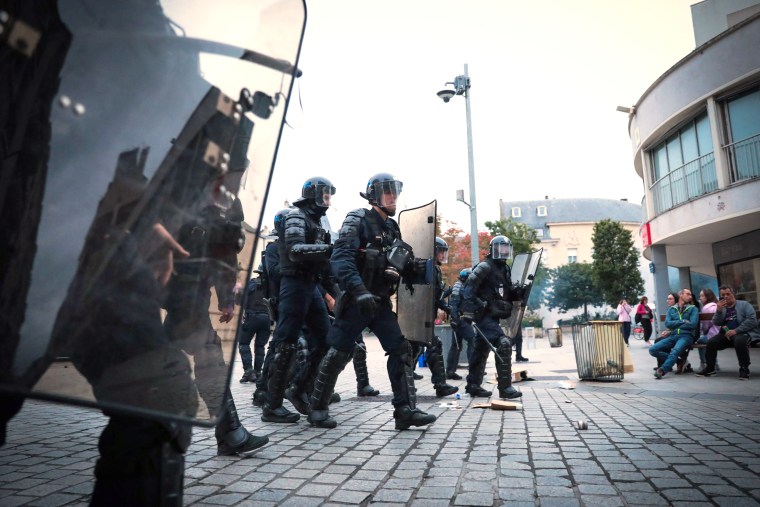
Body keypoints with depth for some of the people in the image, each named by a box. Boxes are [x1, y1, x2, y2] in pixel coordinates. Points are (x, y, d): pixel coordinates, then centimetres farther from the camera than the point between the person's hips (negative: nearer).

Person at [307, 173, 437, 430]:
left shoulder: (393, 228, 15)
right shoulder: (357, 221, -8)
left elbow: (402, 267, 16)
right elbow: (340, 259, -22)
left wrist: (421, 268, -6)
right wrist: (360, 291, -34)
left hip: (381, 302, 7)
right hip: (355, 301, -7)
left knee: (401, 351, -1)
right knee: (338, 354, 0)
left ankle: (406, 410, 3)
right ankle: (318, 408, 16)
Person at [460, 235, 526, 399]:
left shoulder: (505, 269, 17)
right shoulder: (485, 267, -9)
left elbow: (509, 293, 20)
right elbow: (469, 287, -18)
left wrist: (519, 292, -1)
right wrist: (469, 309, -26)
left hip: (493, 316, 9)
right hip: (484, 315, -9)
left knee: (482, 350, 14)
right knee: (504, 344, -18)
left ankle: (473, 385, 24)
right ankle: (505, 387, -14)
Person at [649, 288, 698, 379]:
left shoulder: (693, 309, 10)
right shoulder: (671, 309, 17)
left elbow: (693, 324, -5)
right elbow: (667, 323, 2)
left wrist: (675, 325, -1)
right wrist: (683, 321, -7)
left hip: (686, 336, -4)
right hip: (672, 336, 4)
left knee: (675, 351, -36)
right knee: (652, 350, -16)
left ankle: (662, 370, -43)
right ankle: (677, 360, -5)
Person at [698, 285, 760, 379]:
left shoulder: (744, 304, 4)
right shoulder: (722, 307, 18)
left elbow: (752, 320, -11)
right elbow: (716, 323, 8)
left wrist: (736, 331, -19)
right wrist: (718, 310, -9)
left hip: (745, 333, -5)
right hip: (726, 334, 5)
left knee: (739, 341, -37)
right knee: (711, 342, -17)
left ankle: (744, 369, -21)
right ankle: (710, 368, 0)